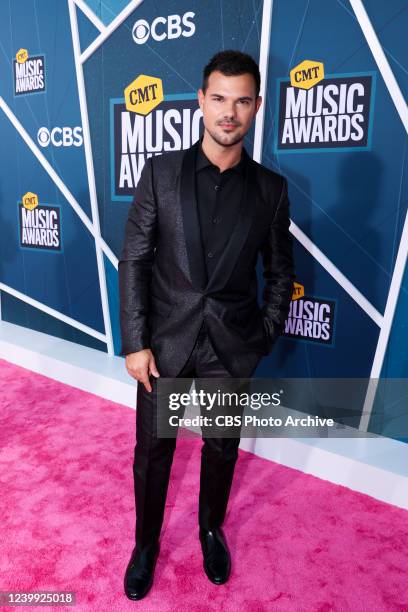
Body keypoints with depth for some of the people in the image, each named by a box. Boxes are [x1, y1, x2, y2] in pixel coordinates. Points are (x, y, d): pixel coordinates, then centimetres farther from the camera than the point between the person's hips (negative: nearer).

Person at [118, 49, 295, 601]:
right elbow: (134, 260, -4)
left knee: (222, 450, 18)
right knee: (152, 450, 13)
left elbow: (280, 271, 7)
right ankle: (146, 543, 39)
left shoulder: (271, 188, 0)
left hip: (232, 347, 1)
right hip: (165, 341, 0)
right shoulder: (161, 171, -3)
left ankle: (211, 529, 46)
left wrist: (266, 338, 0)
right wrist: (135, 343, -8)